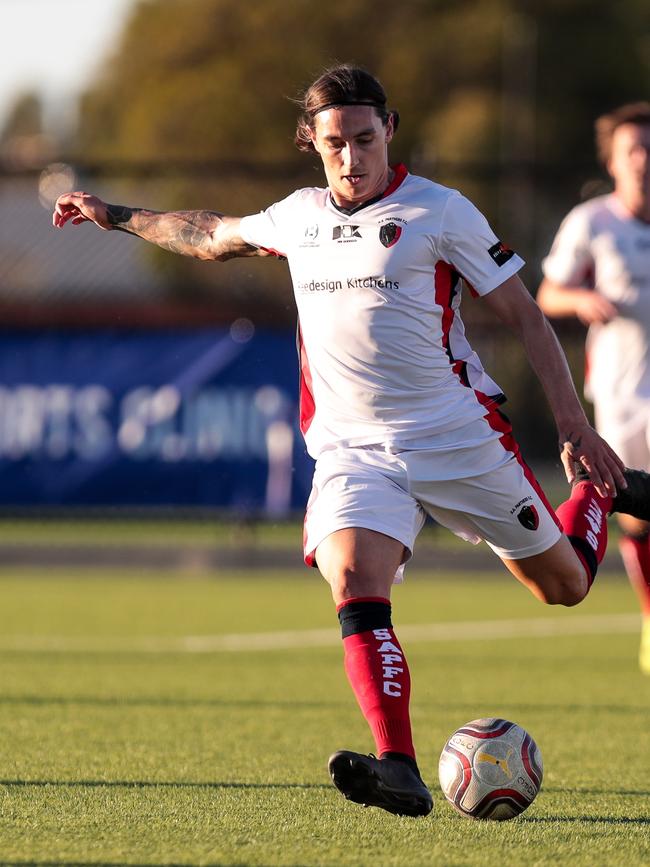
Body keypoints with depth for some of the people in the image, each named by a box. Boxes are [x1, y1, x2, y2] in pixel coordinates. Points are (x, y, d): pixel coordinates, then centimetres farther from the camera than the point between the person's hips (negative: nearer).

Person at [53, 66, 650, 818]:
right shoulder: (298, 217, 9)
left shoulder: (439, 212, -5)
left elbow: (524, 316, -2)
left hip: (459, 436, -2)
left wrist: (575, 427, -8)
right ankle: (399, 774, -33)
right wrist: (116, 216, 34)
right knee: (353, 582, -26)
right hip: (353, 449, 3)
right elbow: (213, 235, 30)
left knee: (563, 586, 9)